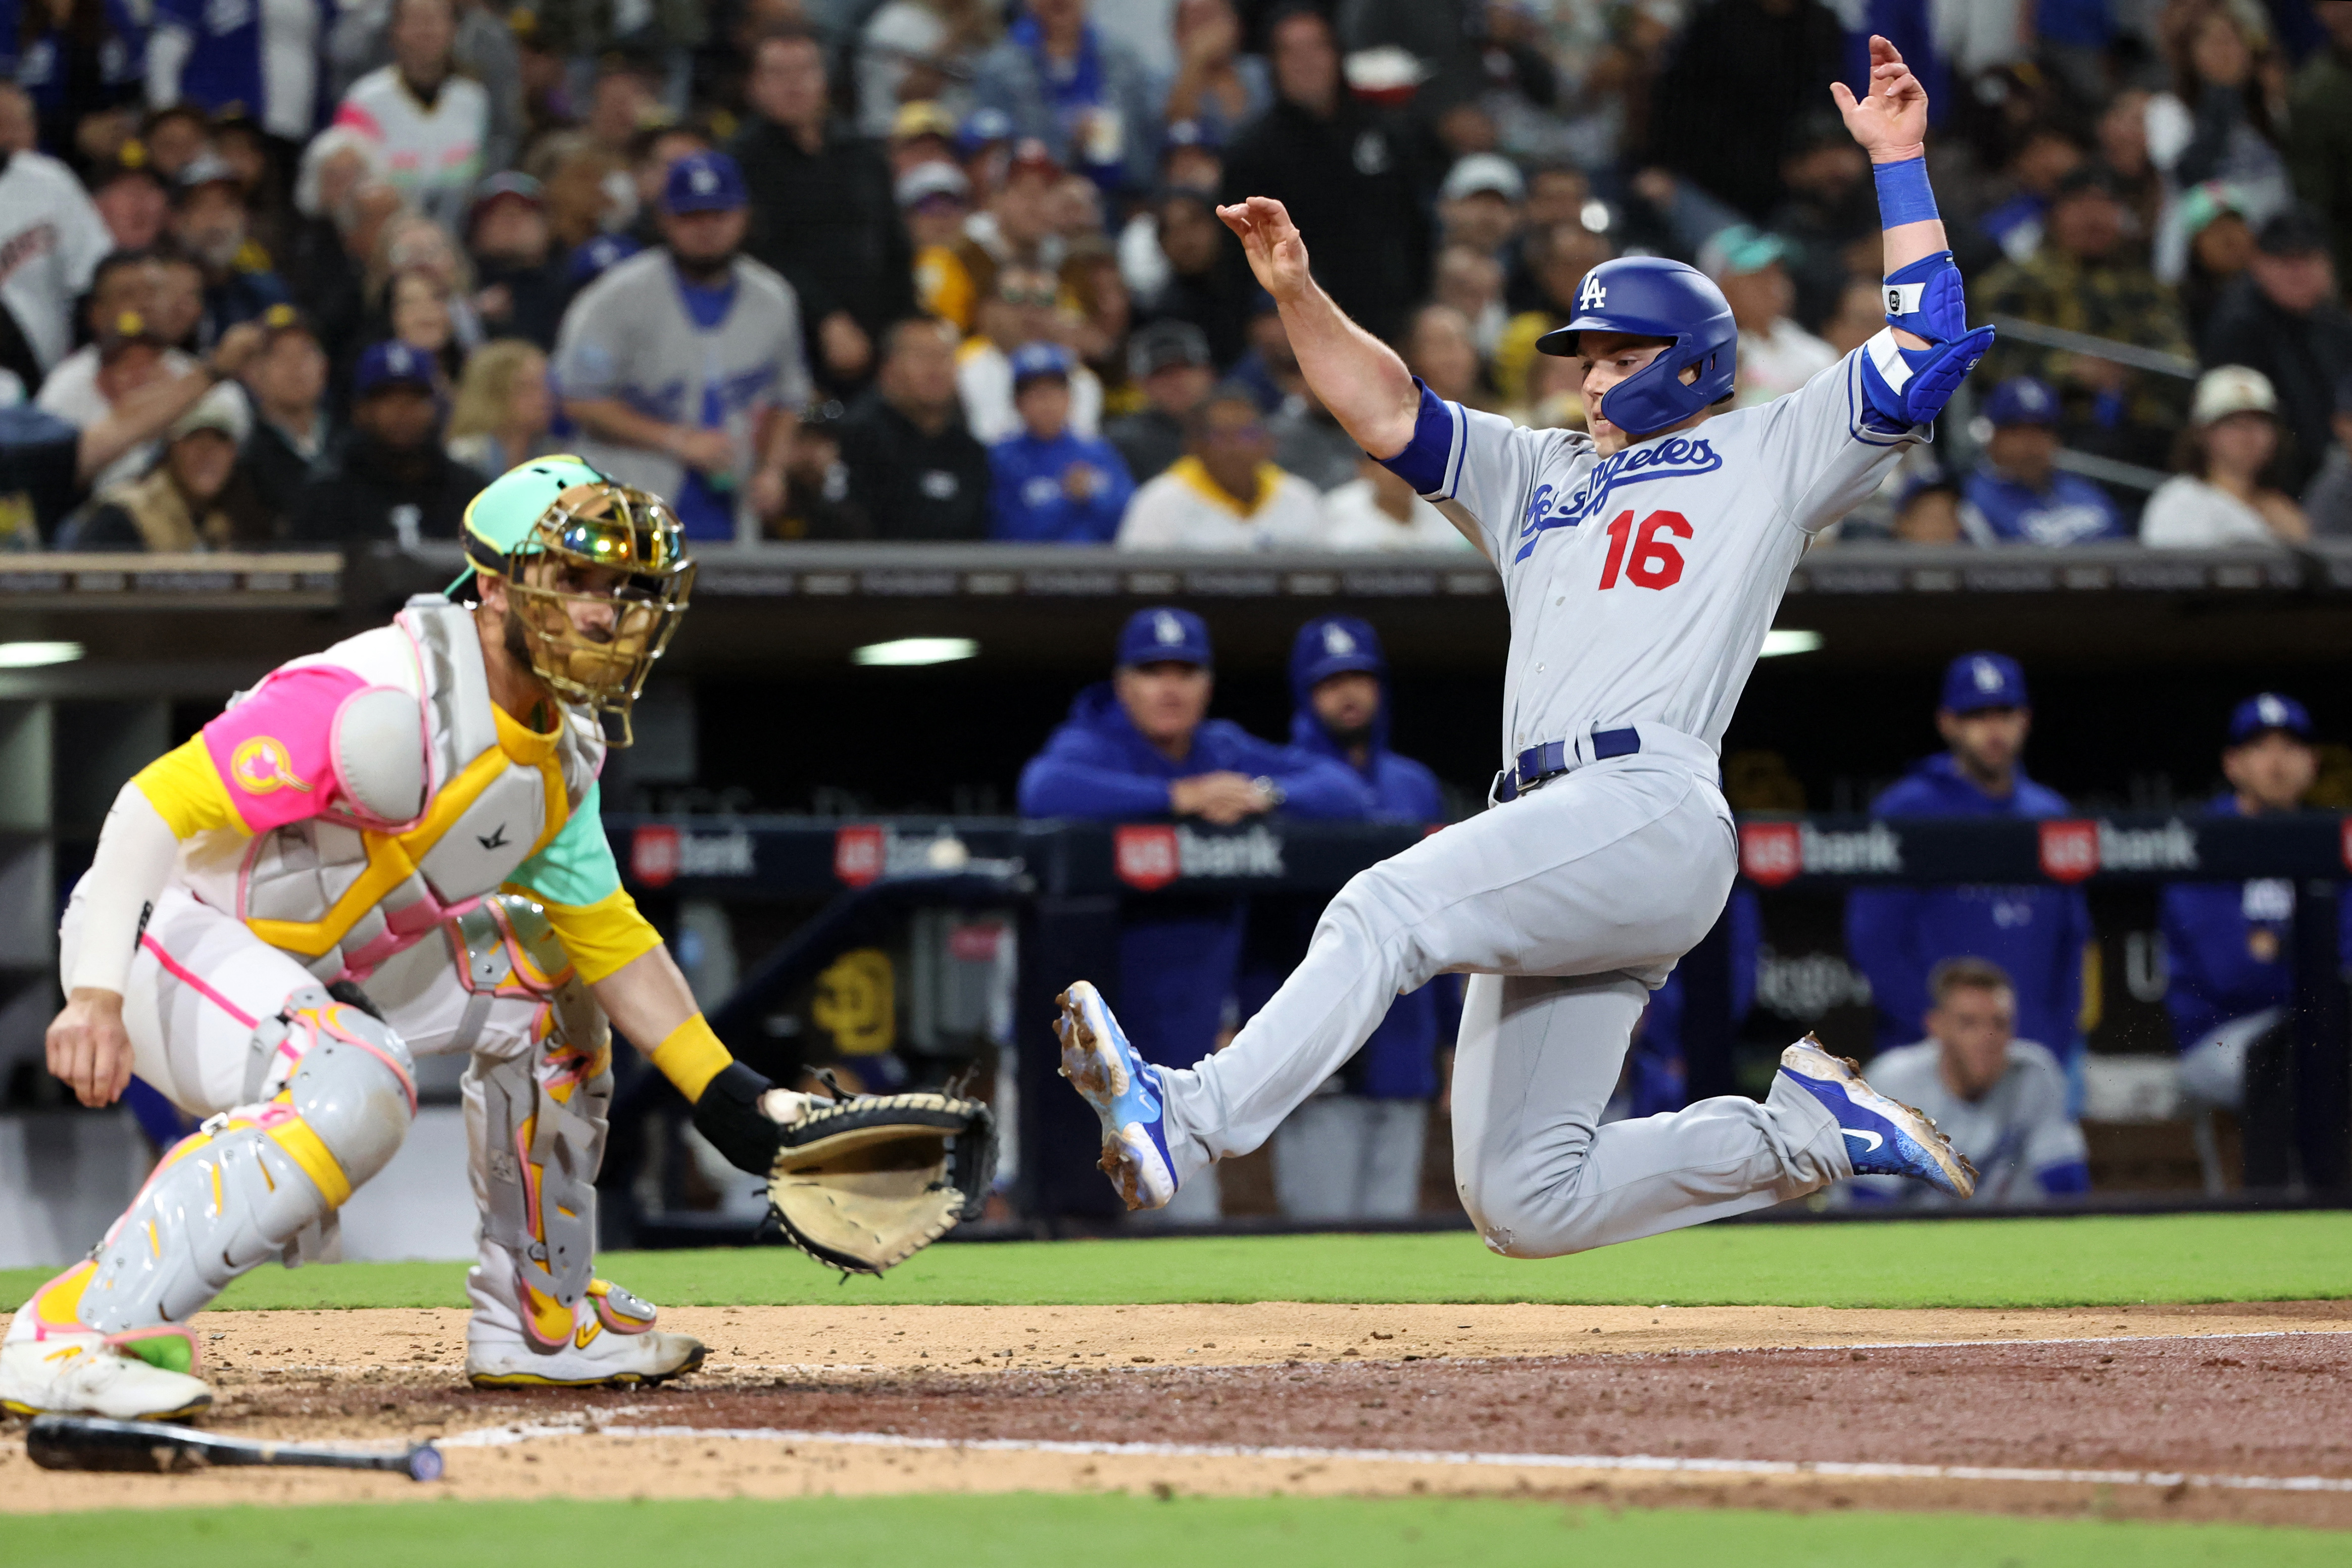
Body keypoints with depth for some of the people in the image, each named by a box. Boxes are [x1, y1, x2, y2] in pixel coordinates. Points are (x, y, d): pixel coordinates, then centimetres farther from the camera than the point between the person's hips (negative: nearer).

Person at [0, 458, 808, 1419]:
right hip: (172, 937, -10)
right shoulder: (382, 701, -27)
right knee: (357, 1088, -34)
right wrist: (95, 996, -39)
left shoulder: (562, 748, 3)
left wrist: (724, 1092, 3)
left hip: (318, 962, 10)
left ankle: (539, 1321, 23)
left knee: (541, 975, 13)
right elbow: (159, 806, -30)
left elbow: (605, 934, 12)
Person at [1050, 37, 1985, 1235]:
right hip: (1552, 843, 8)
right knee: (1522, 1205, 0)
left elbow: (1924, 354, 5)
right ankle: (1803, 1129, 12)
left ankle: (1193, 1117, -44)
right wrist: (1298, 296, 7)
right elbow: (1392, 415, 22)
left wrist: (1897, 164, 3)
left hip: (1652, 810, -8)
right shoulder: (1539, 476, 32)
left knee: (1391, 906, -31)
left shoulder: (1761, 458, 14)